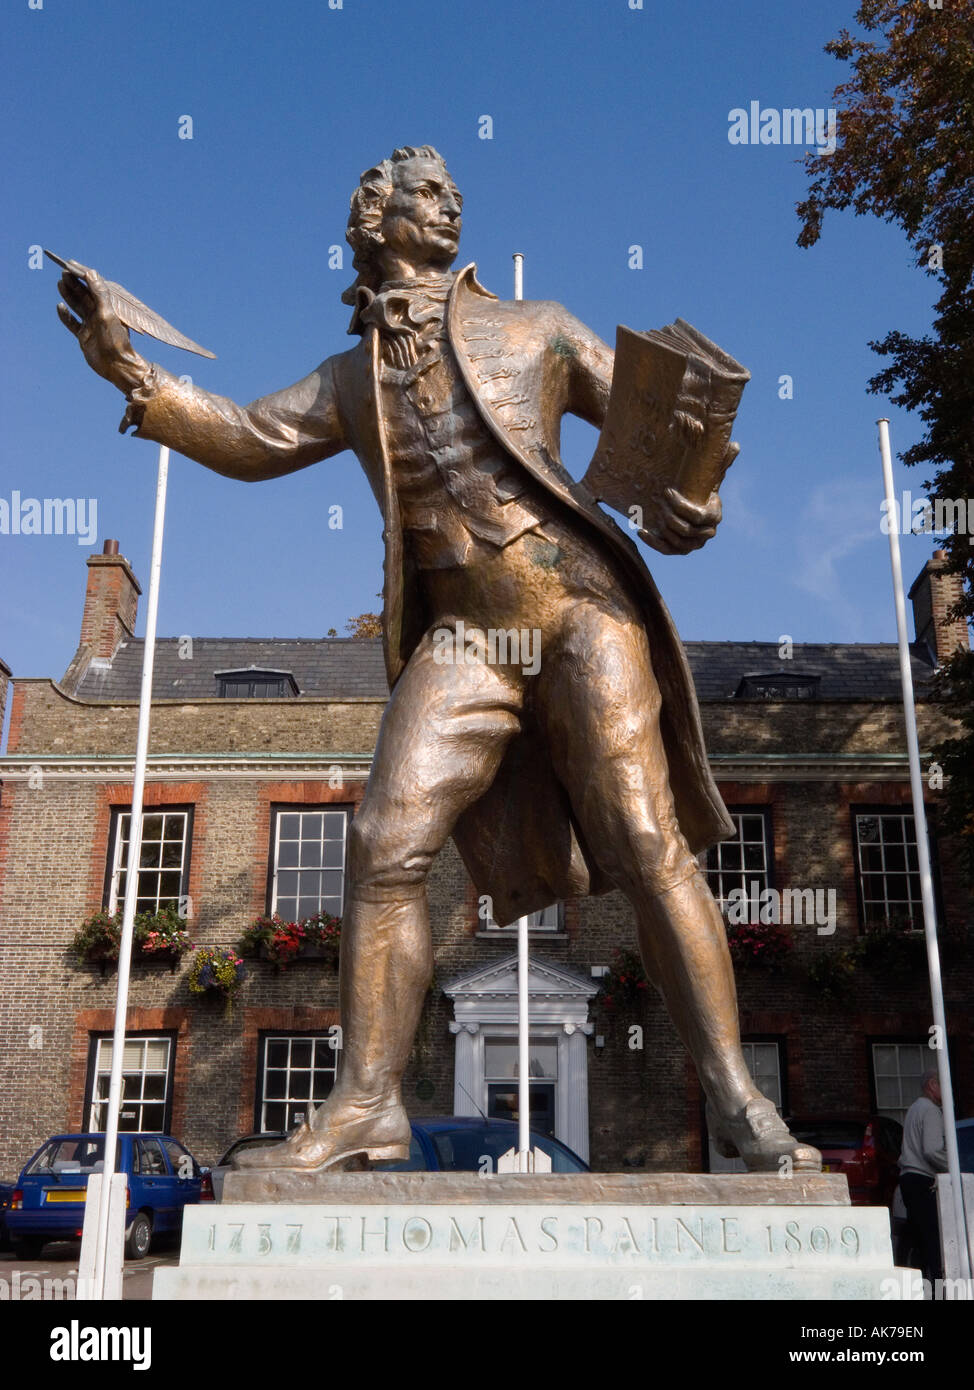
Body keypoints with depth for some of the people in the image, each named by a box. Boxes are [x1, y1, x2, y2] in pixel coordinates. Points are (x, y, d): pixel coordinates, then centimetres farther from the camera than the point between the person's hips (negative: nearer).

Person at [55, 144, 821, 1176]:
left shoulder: (536, 330, 15)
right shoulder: (354, 378, 22)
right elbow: (248, 440, 15)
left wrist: (691, 494, -9)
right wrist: (129, 372, 3)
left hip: (579, 608, -2)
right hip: (461, 639, 3)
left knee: (647, 842, -12)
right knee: (385, 846, -11)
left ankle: (735, 1099, -5)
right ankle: (365, 1105, -2)